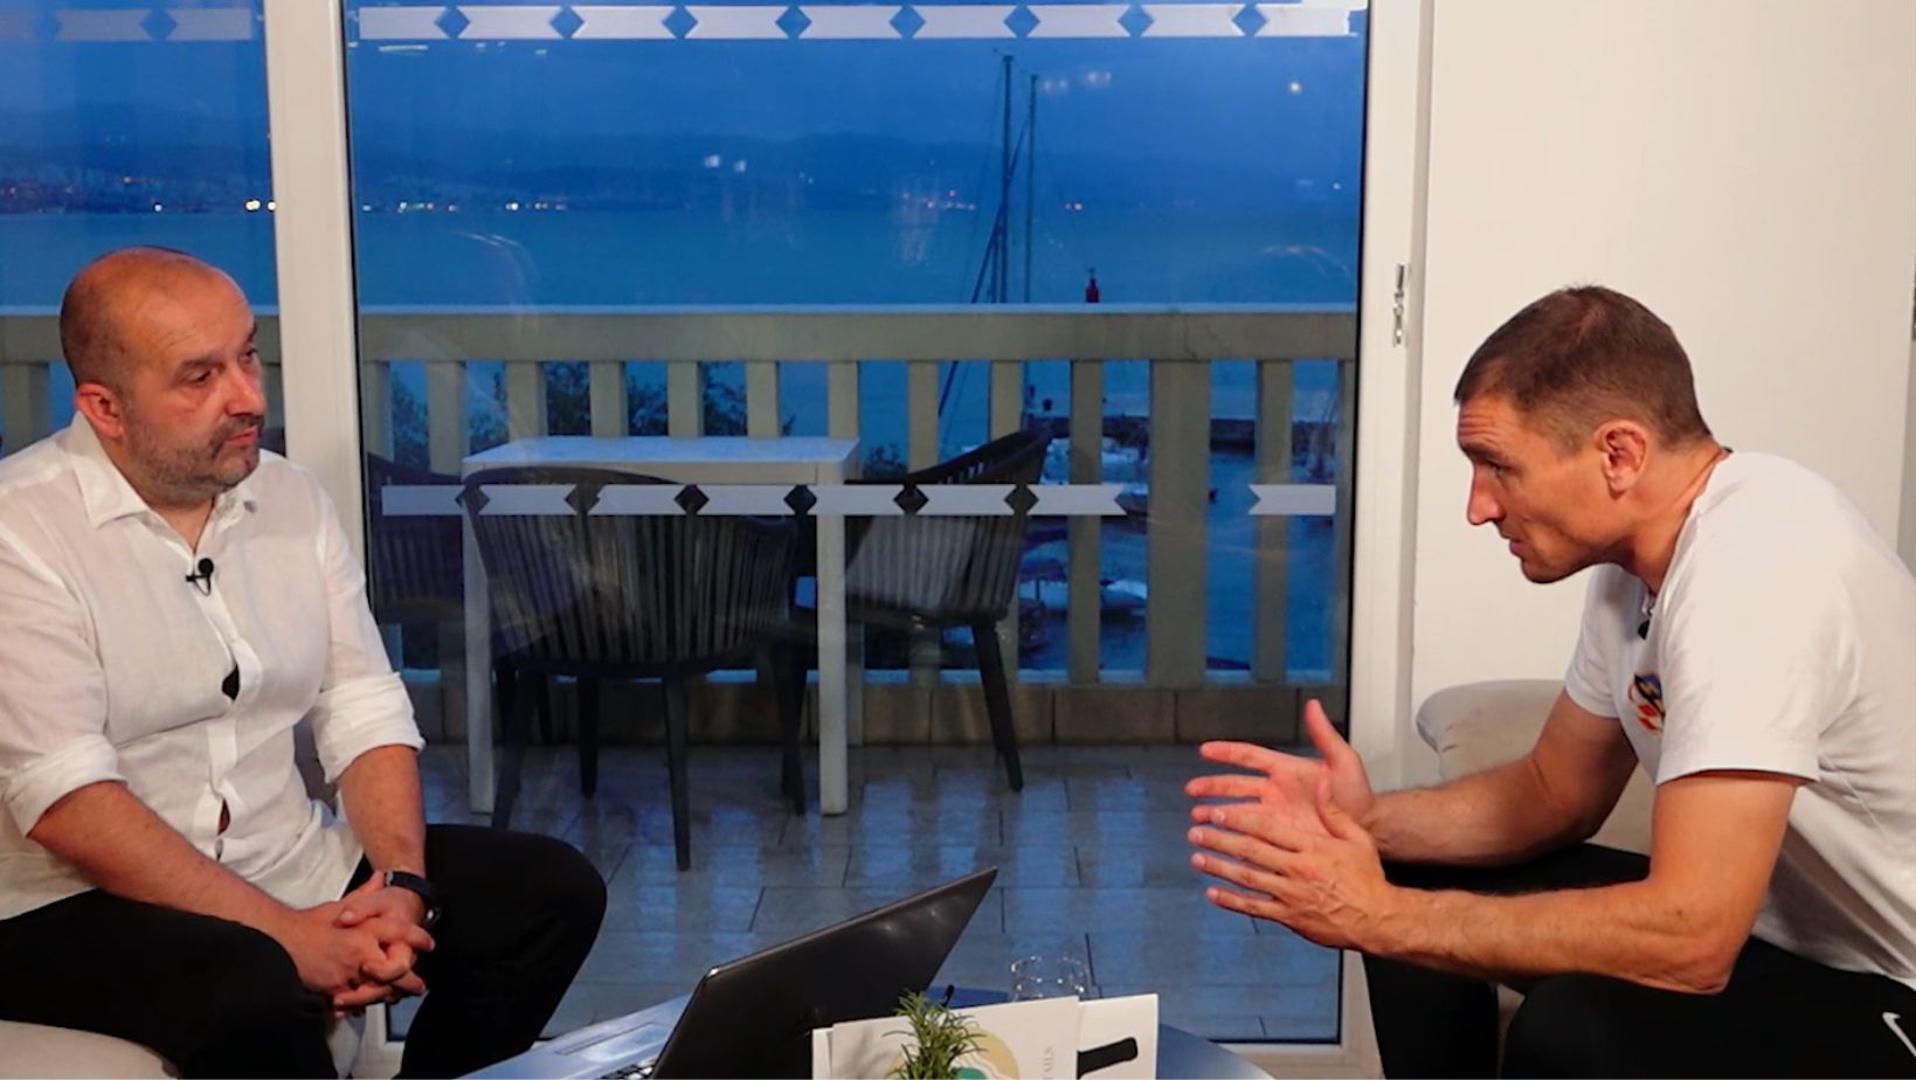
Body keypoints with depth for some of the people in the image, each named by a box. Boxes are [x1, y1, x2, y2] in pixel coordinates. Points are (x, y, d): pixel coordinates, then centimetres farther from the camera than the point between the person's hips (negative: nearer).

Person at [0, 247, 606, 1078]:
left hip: (291, 866, 6)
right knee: (254, 990, -36)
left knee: (556, 890, -5)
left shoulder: (290, 497, 5)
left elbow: (365, 711, 3)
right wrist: (289, 934, -24)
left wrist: (402, 884, -14)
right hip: (84, 905, -6)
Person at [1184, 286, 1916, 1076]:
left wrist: (1377, 915, -25)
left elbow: (1689, 939, -33)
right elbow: (1556, 791, 11)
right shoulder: (1640, 554, 0)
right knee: (1421, 891, 8)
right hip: (1770, 925, 9)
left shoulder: (1750, 563, -29)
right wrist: (1368, 819, -7)